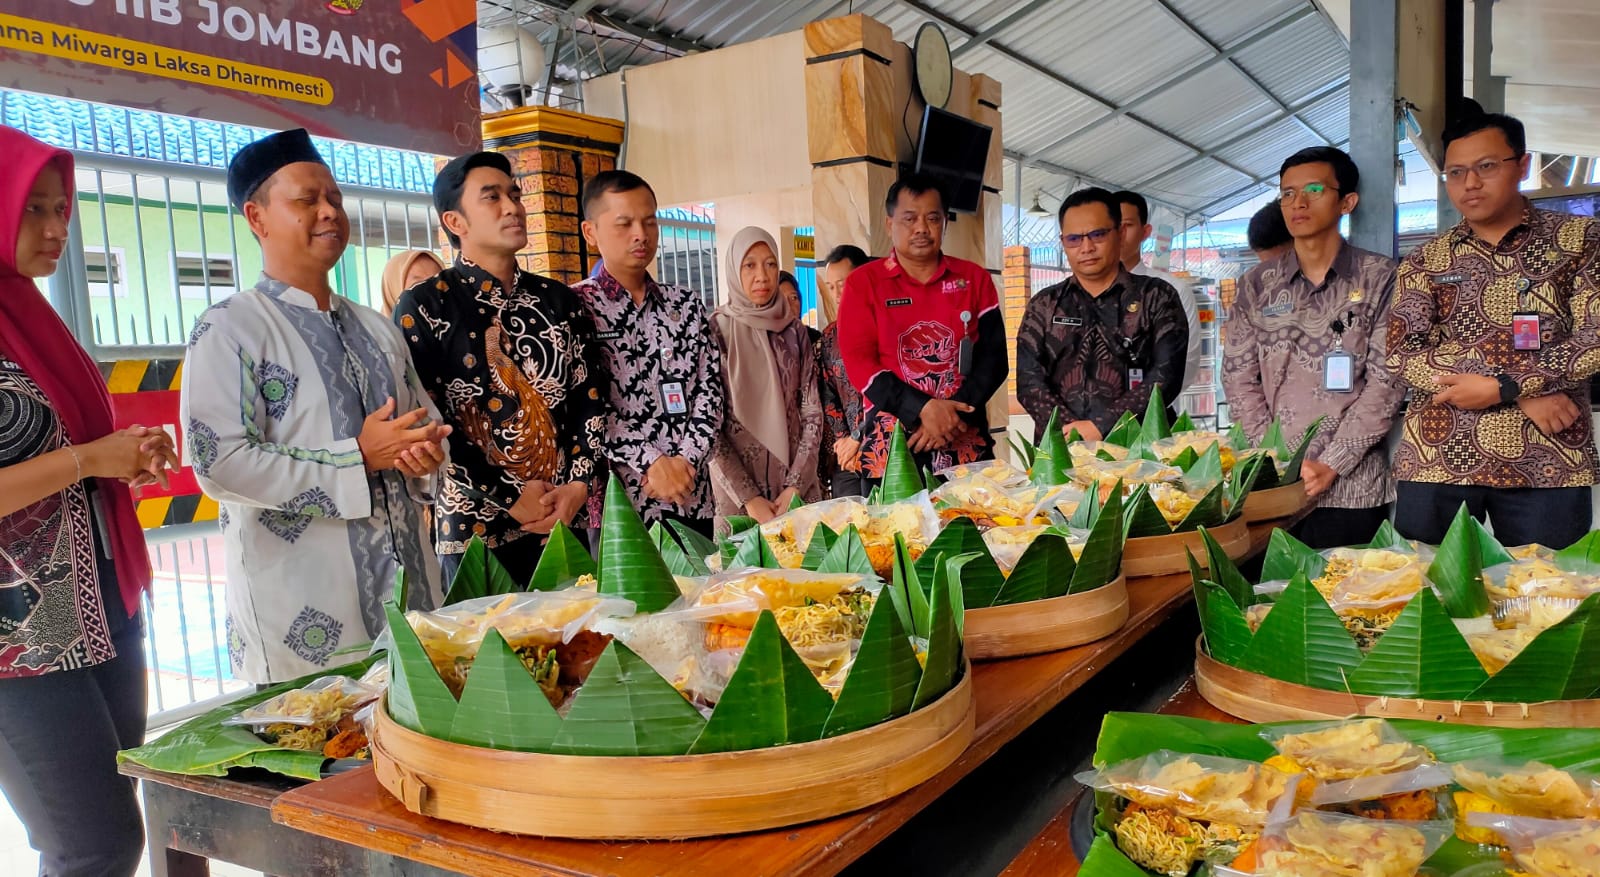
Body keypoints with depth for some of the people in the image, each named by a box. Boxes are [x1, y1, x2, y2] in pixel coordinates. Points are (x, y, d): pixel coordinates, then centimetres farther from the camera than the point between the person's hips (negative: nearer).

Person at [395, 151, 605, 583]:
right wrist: (507, 503, -11)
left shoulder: (560, 301, 9)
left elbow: (591, 399, 8)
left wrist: (578, 485, -6)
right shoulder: (424, 307, -3)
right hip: (477, 529, -4)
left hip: (571, 519, 4)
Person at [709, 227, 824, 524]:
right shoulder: (715, 331, -5)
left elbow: (812, 411, 4)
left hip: (797, 487, 3)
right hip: (737, 491, -3)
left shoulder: (794, 331, 5)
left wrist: (796, 486, -7)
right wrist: (749, 498, -12)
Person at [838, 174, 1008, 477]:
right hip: (890, 447, -2)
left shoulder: (974, 278, 9)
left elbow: (994, 357, 4)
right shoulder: (863, 282, 4)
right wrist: (924, 409, -16)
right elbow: (859, 363, -5)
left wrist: (953, 414, -12)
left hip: (967, 444, 2)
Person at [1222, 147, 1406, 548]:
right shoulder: (1256, 285, 9)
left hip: (1354, 488, -2)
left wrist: (1331, 464, -11)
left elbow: (1387, 381, -4)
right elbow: (1239, 379, 5)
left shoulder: (1379, 278, 2)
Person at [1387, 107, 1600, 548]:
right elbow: (1401, 354, -4)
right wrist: (1522, 393, -11)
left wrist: (1501, 386, -14)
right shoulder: (1425, 261, 9)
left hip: (1548, 463, 0)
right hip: (1438, 459, 1)